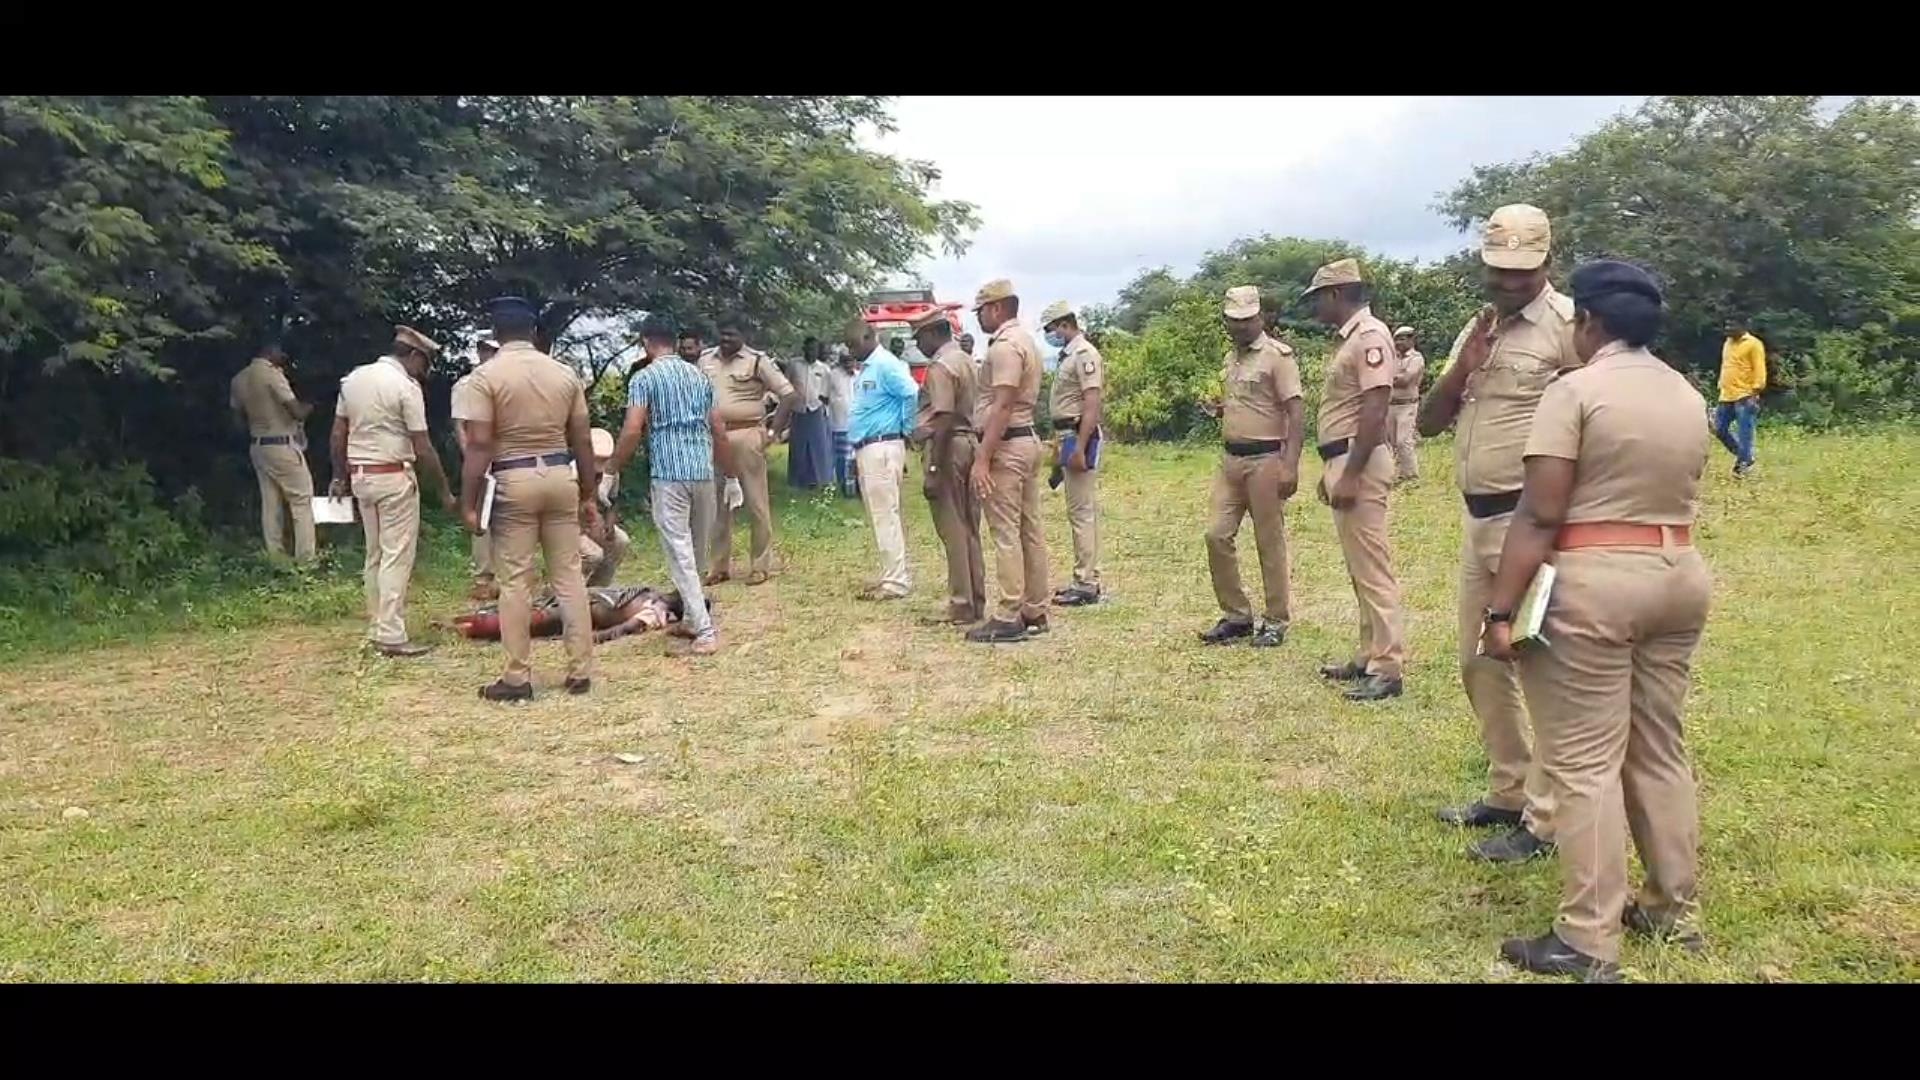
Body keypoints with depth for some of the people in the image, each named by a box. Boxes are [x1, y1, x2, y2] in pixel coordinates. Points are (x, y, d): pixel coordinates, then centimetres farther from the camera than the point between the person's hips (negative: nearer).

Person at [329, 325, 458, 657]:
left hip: (360, 475, 7)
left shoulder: (352, 378, 8)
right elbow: (423, 448, -13)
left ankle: (377, 628, 19)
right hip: (394, 477, -7)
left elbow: (337, 436, 12)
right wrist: (445, 491, -6)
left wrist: (339, 477, 22)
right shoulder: (406, 387, -13)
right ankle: (391, 636, -6)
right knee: (397, 557, -5)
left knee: (375, 555, 14)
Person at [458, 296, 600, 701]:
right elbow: (582, 441, 7)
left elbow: (479, 444, -11)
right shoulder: (564, 373, 6)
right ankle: (581, 671, 12)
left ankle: (518, 678, 7)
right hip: (560, 476, 4)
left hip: (514, 481, -3)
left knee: (516, 580, 3)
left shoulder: (487, 374, -6)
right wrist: (589, 496, 15)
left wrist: (470, 503, -6)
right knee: (569, 575, 9)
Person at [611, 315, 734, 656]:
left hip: (668, 473, -5)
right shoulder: (699, 376, 15)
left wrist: (613, 471, -2)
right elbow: (719, 431, 13)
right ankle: (694, 617, 28)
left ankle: (705, 631, -8)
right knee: (696, 550, 18)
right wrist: (731, 476, 19)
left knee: (680, 553, -4)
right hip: (703, 471, 5)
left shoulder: (646, 377, -1)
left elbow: (632, 430, -12)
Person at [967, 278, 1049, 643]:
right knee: (1031, 530, 11)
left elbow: (1002, 407, -21)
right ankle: (1035, 612, 16)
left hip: (1007, 446, -10)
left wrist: (982, 459, -22)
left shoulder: (1005, 345, -14)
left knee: (1006, 533, -8)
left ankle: (1008, 619, -6)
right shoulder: (1025, 340, 17)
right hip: (1028, 441, 10)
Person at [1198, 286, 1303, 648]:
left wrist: (1290, 466, -23)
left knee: (1270, 543, 1)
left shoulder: (1277, 355, -9)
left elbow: (1296, 412, -15)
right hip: (1231, 458, 7)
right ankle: (1236, 616, 15)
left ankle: (1276, 621, 12)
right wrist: (1217, 409, 6)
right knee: (1217, 535, 3)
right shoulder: (1229, 359, 15)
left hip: (1265, 459, -7)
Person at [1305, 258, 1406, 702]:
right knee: (1359, 568, 14)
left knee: (1373, 567, -9)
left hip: (1360, 464, -11)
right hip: (1344, 463, 11)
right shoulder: (1350, 338, 18)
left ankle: (1387, 669, -5)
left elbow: (1374, 412, -21)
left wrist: (1350, 474, -24)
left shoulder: (1370, 336, -14)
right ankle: (1370, 657, 22)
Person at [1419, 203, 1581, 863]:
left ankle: (1547, 820, 5)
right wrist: (1464, 366, -3)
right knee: (1480, 662, 15)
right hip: (1477, 518, 9)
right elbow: (1427, 422, 12)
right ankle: (1509, 792, 30)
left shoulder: (1567, 324, -10)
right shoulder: (1477, 330, 15)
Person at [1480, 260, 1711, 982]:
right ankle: (1675, 910, 28)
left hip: (1594, 580, -8)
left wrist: (1501, 609, -15)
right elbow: (1681, 498, 17)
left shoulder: (1575, 390, -11)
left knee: (1586, 762, -3)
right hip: (1680, 575, 8)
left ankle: (1589, 943, 1)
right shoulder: (1689, 396, 12)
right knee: (1660, 749, 17)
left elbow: (1540, 515, -16)